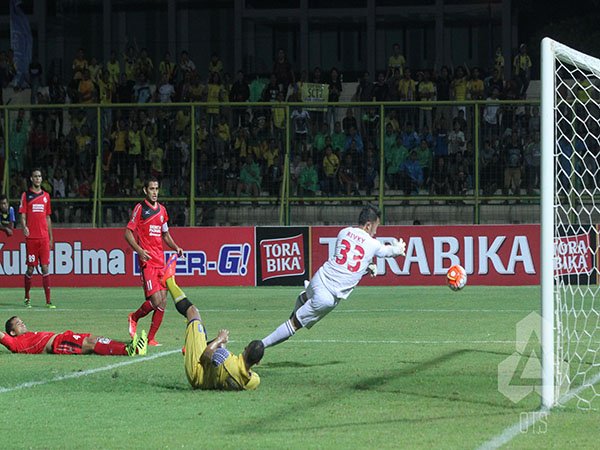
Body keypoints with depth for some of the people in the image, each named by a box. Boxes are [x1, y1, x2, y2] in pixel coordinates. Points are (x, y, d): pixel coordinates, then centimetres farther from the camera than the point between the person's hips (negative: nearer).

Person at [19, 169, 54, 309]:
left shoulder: (46, 196, 13)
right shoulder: (26, 195, 3)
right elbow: (23, 215, -3)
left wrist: (51, 237, 16)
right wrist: (24, 227, -23)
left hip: (44, 238, 3)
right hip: (31, 237, -3)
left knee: (45, 268, -2)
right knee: (30, 268, 0)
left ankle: (48, 301, -4)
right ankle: (27, 298, 17)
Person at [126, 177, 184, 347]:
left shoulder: (162, 210, 15)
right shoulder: (140, 208, -3)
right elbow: (128, 232, -4)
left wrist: (176, 247, 9)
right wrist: (139, 250, -19)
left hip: (160, 261, 6)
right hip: (147, 261, -6)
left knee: (162, 303, 0)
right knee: (155, 301, -15)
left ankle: (151, 338, 9)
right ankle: (134, 317, 13)